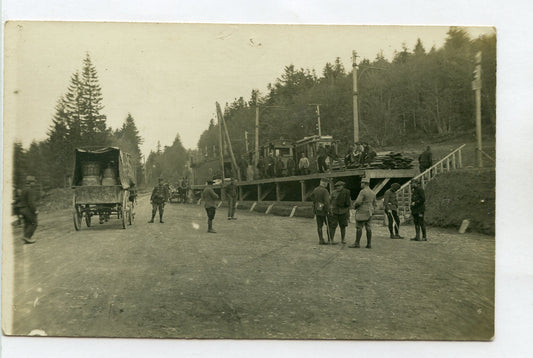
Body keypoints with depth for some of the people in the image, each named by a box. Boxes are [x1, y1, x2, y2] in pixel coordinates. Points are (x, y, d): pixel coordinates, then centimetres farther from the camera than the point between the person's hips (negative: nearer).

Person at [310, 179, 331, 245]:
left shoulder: (315, 190, 4)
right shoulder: (325, 191, -17)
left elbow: (312, 196, 23)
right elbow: (326, 202, -23)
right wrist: (329, 210, -18)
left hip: (317, 210, 6)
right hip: (324, 210, -6)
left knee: (319, 226, 7)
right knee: (328, 224, 10)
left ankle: (320, 240, 6)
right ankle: (329, 238, 12)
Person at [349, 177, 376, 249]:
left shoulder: (363, 191, -14)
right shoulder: (373, 193, 12)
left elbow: (358, 202, -21)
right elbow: (374, 204, 17)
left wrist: (354, 205, 0)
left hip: (362, 212, -8)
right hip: (369, 213, 8)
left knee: (359, 227, -5)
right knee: (368, 227, 7)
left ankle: (357, 243, -3)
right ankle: (369, 244, 6)